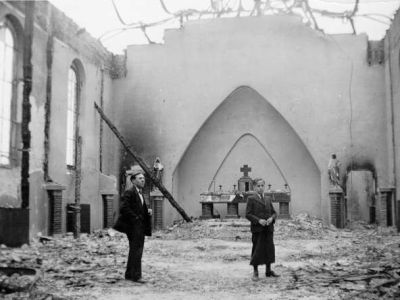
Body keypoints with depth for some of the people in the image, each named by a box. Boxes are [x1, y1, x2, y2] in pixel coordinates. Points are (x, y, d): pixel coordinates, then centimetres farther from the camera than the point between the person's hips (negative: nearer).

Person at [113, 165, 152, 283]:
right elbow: (124, 208, -22)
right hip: (133, 226, -10)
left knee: (135, 251, 14)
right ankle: (136, 276, -6)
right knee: (136, 250, -10)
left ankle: (129, 274, 22)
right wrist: (135, 218, -19)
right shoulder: (129, 193, -12)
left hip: (140, 226, 10)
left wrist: (147, 211, 5)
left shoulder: (140, 194, 18)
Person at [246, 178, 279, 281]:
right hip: (257, 229, -5)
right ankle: (255, 272, 12)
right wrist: (258, 220, -18)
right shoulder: (251, 199, -2)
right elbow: (248, 214, -7)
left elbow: (274, 212, 15)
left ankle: (268, 270, 21)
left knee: (269, 248, 8)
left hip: (268, 228, 5)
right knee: (257, 250, 0)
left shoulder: (268, 199, 14)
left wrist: (271, 218, -6)